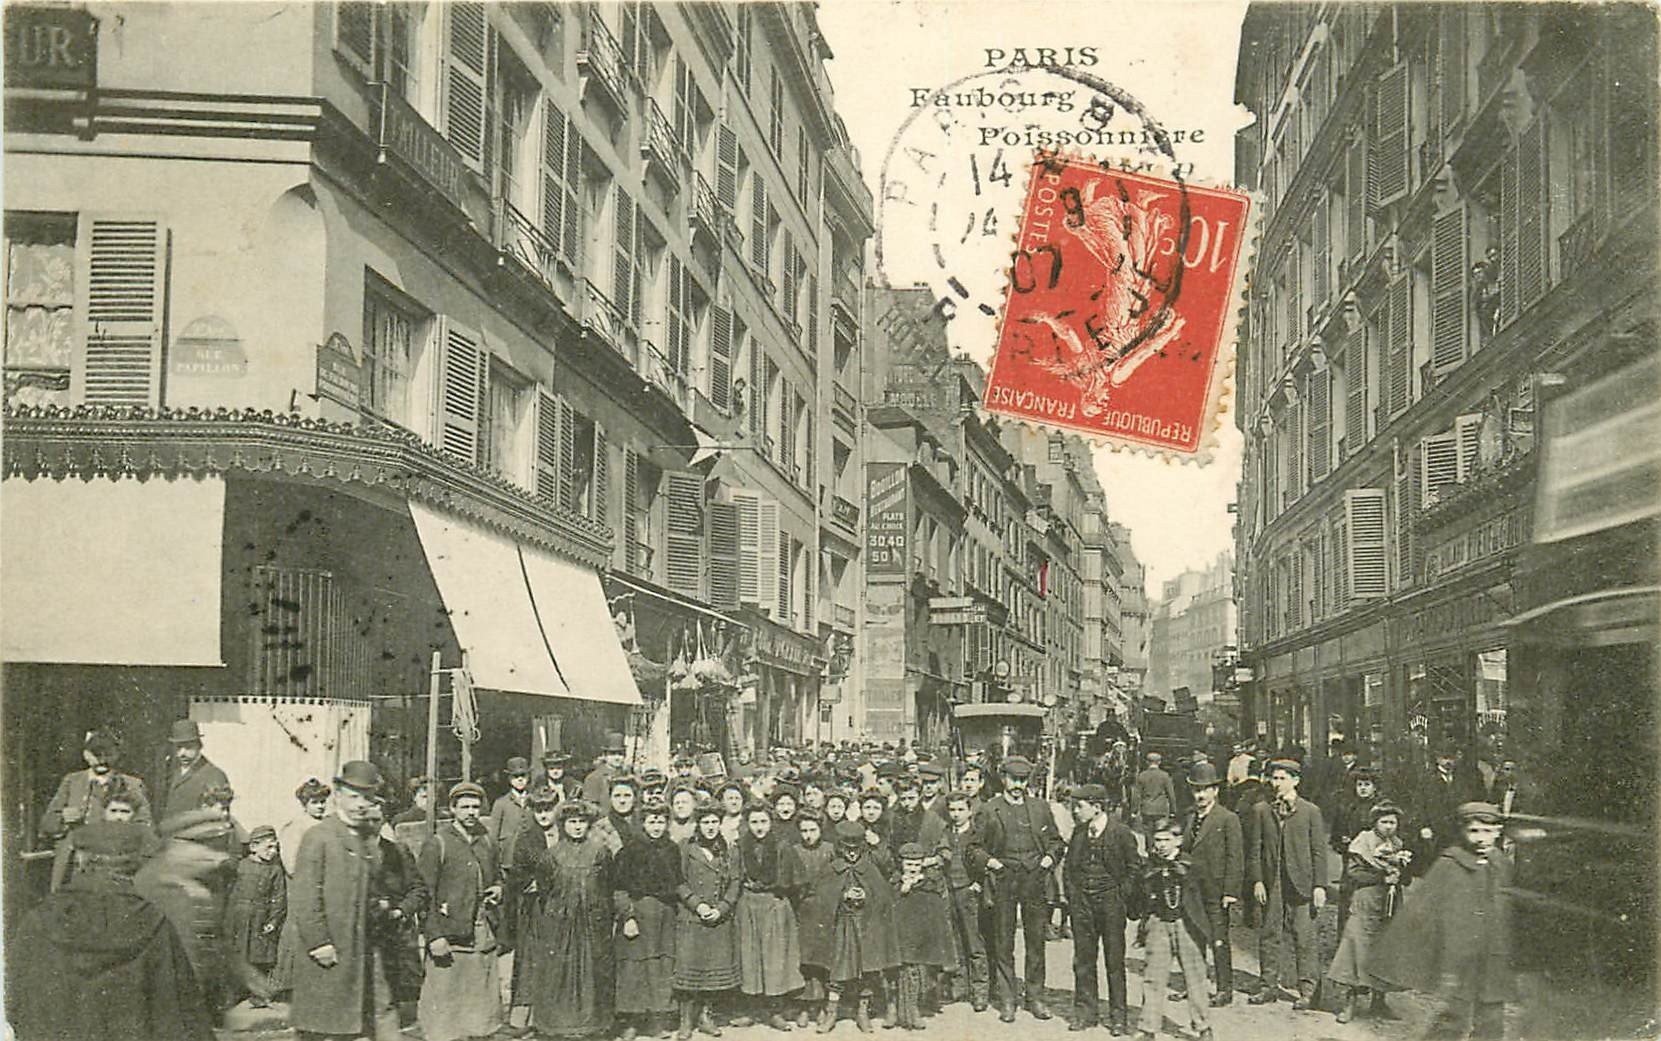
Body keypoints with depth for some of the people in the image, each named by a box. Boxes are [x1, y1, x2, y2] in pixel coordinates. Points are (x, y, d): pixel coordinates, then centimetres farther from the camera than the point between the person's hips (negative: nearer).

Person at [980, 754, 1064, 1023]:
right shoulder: (989, 811, 3)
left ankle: (1035, 997, 16)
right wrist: (987, 860, -10)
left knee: (1036, 940, 5)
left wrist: (1050, 857, 1)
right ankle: (1006, 1000, 9)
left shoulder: (1041, 807, 11)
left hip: (1035, 881, 2)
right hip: (1003, 882, -2)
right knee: (1003, 943, 1)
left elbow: (1055, 840, 18)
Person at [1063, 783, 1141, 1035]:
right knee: (1083, 958, 7)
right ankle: (1085, 1011, 17)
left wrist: (1122, 895, -6)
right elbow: (1068, 865, 17)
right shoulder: (1079, 832, 6)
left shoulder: (1120, 832, -9)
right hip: (1082, 901, 5)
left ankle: (1118, 1016, 11)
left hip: (1111, 901, -5)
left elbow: (1135, 866, -3)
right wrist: (1071, 892, 8)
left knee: (1114, 960, 2)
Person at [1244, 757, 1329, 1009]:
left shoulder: (1310, 811, 3)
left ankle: (1307, 990, 7)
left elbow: (1318, 851, 1)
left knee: (1304, 938, -1)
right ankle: (1270, 985, 17)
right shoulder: (1260, 811, 8)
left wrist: (1320, 885, -5)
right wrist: (1256, 880, -2)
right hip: (1270, 884, 2)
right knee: (1269, 935, 7)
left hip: (1301, 884, -2)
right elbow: (1254, 849, 8)